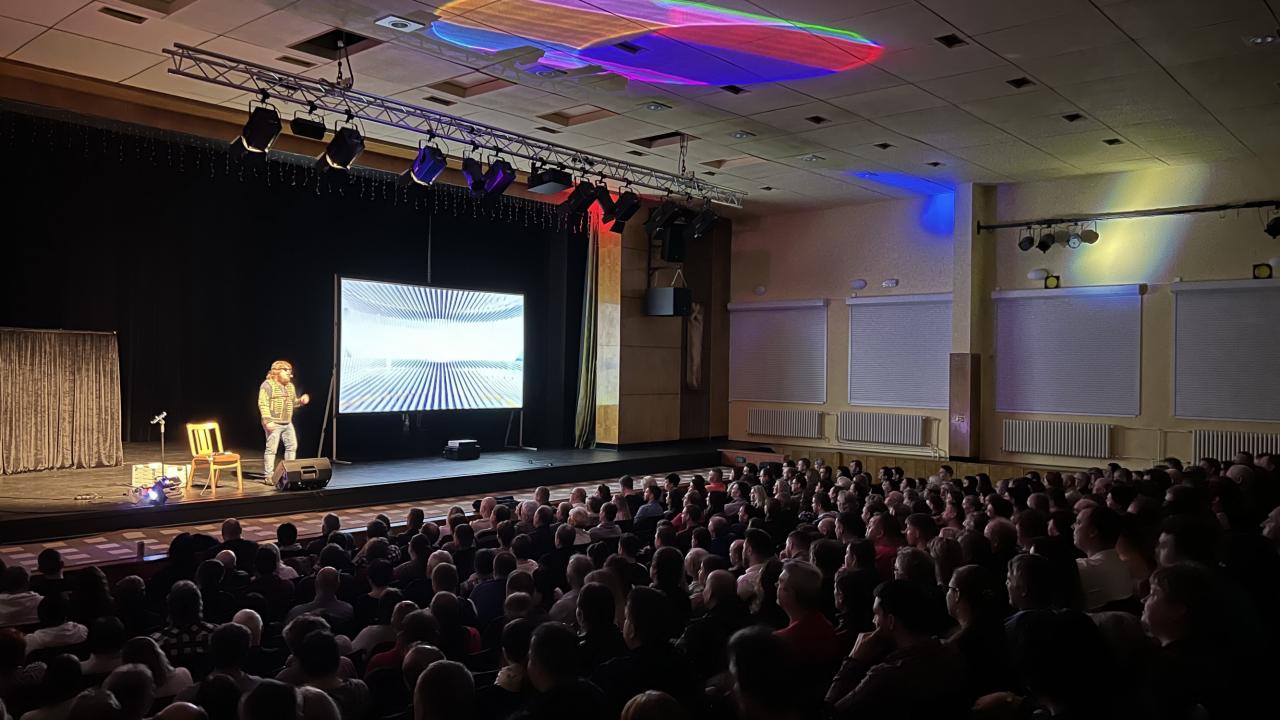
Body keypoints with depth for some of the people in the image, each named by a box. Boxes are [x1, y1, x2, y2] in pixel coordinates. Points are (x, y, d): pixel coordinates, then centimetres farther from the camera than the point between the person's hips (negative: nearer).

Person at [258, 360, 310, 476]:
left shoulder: (290, 386, 17)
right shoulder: (268, 384, -7)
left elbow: (293, 403, 25)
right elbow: (263, 403, -14)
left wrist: (301, 401, 2)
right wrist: (267, 421, -21)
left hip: (287, 423, 8)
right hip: (274, 423, -8)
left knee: (292, 446, 7)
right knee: (271, 449, -6)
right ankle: (269, 476, -3)